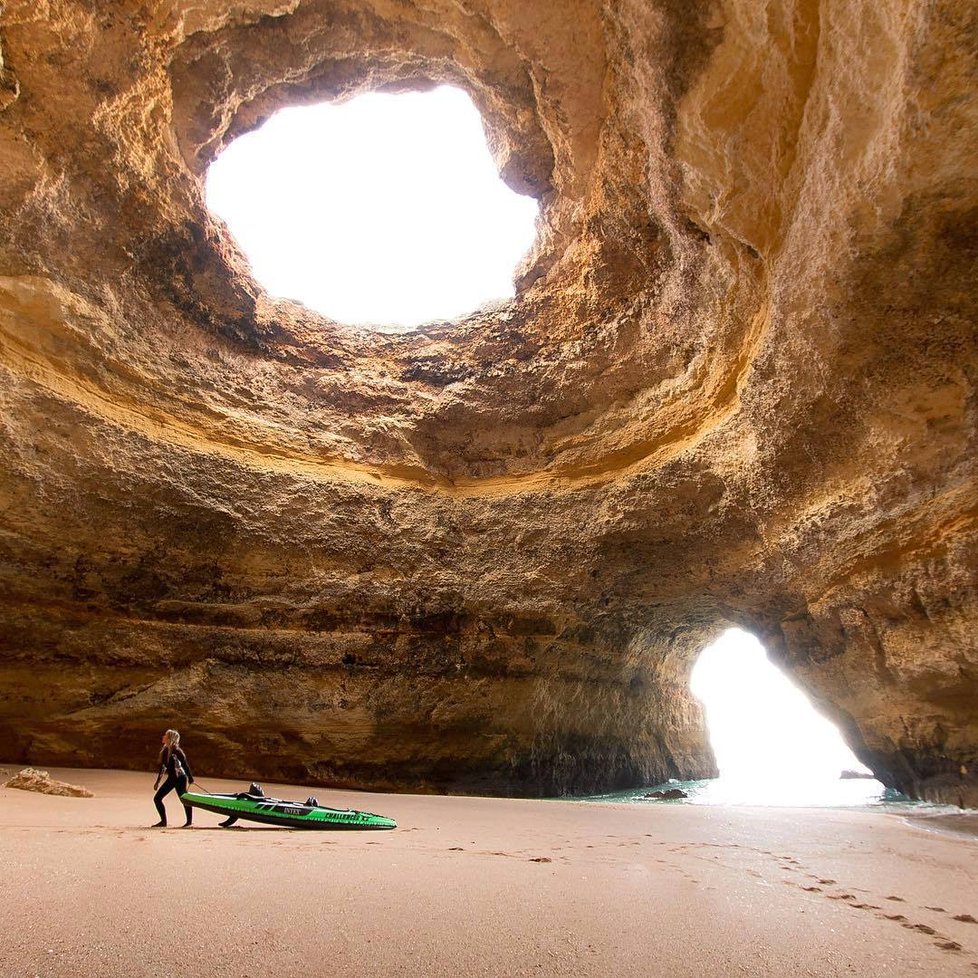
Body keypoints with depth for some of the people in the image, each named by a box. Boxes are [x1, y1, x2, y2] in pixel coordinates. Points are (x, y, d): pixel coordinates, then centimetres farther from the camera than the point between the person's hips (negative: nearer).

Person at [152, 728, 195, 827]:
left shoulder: (176, 751, -17)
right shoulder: (165, 750, 5)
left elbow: (185, 764, -17)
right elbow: (162, 766, 15)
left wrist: (190, 779, -17)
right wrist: (157, 781, 18)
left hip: (180, 778, -8)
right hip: (171, 779, 8)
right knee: (157, 798, 4)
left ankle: (189, 821, 15)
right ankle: (163, 821, 15)